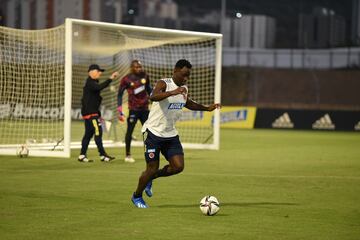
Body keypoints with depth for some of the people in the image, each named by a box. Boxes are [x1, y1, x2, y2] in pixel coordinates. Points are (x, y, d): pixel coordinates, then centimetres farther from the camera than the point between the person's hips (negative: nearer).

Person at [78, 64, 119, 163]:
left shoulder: (92, 83, 19)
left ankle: (82, 155, 13)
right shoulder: (90, 83, -12)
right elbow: (99, 87, -34)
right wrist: (110, 79, -37)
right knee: (98, 131, -12)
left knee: (89, 133, 11)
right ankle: (103, 155, -13)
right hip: (90, 112, -11)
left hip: (93, 112, 11)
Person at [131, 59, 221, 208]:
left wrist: (207, 108, 17)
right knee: (152, 168, -4)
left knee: (178, 167, -5)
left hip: (171, 134, 7)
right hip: (154, 132, -7)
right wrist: (172, 92, -55)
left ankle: (150, 178, 21)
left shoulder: (184, 88, 6)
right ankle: (137, 196, 21)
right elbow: (153, 97, -40)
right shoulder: (164, 84, -18)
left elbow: (189, 104, 28)